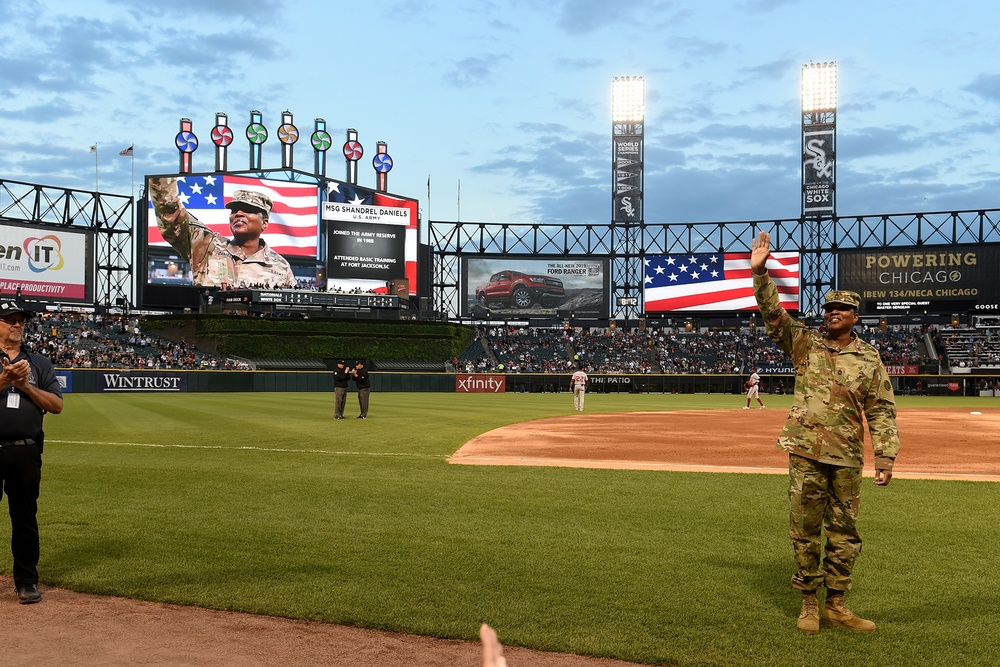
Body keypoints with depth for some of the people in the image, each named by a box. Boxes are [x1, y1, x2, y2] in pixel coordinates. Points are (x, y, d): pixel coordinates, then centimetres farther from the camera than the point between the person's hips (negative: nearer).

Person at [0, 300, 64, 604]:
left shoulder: (39, 363, 12)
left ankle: (27, 581, 16)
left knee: (25, 518, 8)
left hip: (26, 453, 2)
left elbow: (57, 405, 5)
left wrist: (27, 386, -7)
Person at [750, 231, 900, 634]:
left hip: (848, 457, 1)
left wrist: (885, 455, -5)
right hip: (806, 453, -1)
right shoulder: (805, 343, 4)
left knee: (844, 533, 8)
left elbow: (881, 410, 3)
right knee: (805, 530, 3)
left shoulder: (869, 358, 5)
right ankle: (809, 604, 16)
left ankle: (835, 605, 20)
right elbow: (773, 314, -8)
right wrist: (759, 272, -21)